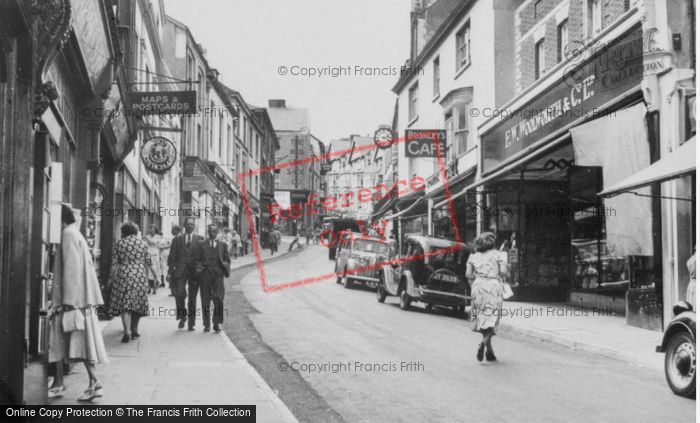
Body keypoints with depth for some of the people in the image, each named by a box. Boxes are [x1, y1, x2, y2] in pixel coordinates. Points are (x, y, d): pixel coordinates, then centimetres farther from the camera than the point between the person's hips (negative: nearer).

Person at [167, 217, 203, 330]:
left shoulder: (200, 239, 8)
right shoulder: (177, 239, 11)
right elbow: (172, 257, 8)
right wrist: (171, 271, 0)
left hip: (194, 271, 0)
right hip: (180, 270, 0)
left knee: (192, 297, 2)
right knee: (179, 293, -16)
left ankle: (191, 323, 9)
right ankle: (182, 316, 6)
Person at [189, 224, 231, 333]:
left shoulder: (223, 245, 14)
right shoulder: (201, 245, 9)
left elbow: (227, 260, 17)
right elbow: (193, 259, 7)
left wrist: (225, 266, -3)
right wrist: (199, 267, -7)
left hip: (218, 275, 0)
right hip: (205, 275, 0)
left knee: (218, 299, -12)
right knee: (205, 301, 3)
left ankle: (217, 323, -6)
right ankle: (206, 324, 13)